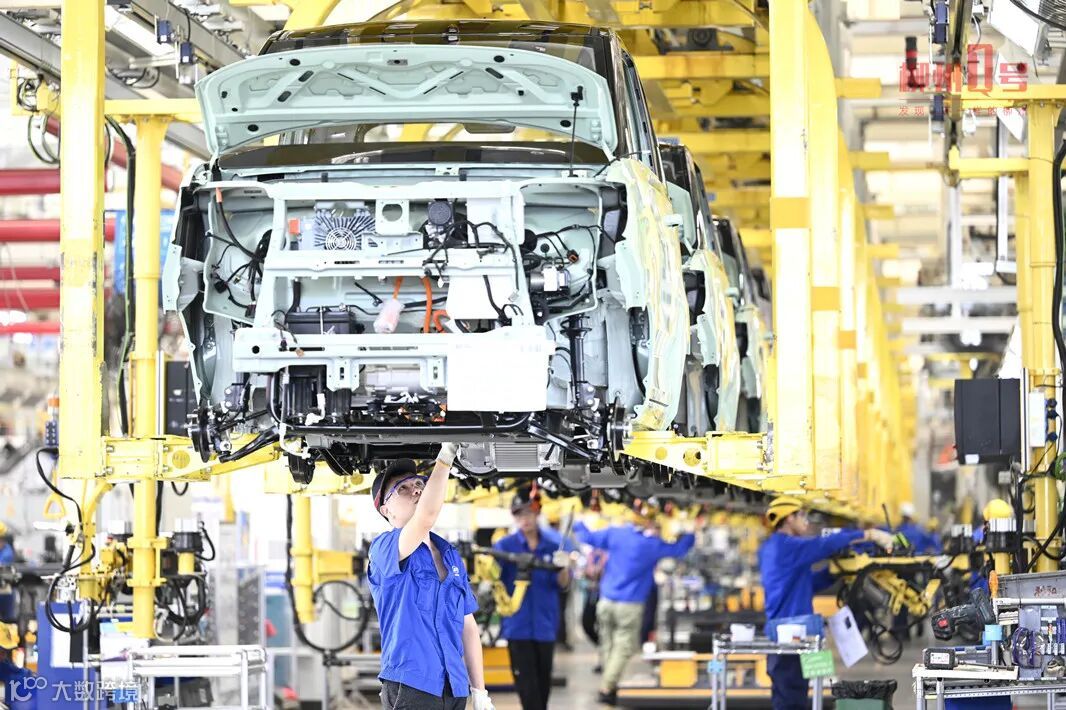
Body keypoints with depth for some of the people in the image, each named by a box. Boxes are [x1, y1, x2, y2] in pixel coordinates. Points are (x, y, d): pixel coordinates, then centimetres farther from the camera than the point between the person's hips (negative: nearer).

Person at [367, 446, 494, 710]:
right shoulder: (383, 549, -4)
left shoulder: (451, 556, 17)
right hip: (410, 686, -7)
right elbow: (426, 517, -25)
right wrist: (446, 455, -30)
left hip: (454, 688, 7)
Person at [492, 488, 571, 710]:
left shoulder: (555, 543, 1)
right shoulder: (505, 546, -5)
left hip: (545, 625, 3)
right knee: (527, 684, -5)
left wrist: (563, 568, -23)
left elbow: (563, 584, -2)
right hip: (518, 626, -2)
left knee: (543, 683, 14)